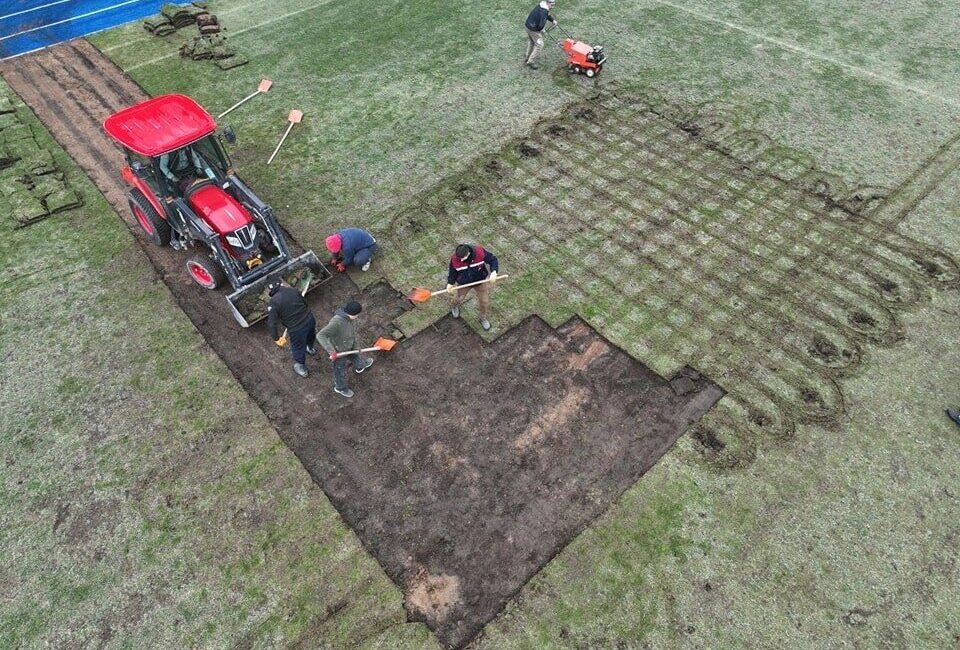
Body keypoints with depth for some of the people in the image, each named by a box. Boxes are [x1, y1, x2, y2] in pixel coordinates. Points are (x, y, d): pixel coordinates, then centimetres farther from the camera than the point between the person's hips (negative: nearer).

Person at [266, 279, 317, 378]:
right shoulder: (293, 290, -5)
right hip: (310, 320, 5)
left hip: (297, 329, -5)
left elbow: (271, 324, -20)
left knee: (298, 348, 25)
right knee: (310, 336, 38)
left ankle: (301, 369, 49)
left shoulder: (274, 302, -19)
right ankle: (311, 348, 71)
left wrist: (276, 338, -6)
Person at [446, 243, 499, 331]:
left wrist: (494, 272, -38)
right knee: (459, 298, 25)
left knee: (484, 301, 14)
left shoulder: (480, 252, -33)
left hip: (480, 281, 0)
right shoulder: (454, 259, -29)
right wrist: (450, 283, -25)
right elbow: (452, 271, -11)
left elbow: (492, 259, -21)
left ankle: (483, 319, 45)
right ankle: (454, 307, 64)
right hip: (463, 283, 0)